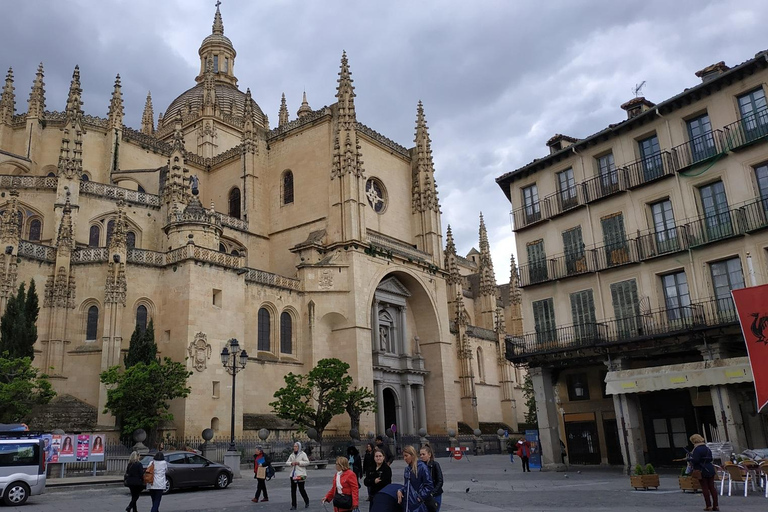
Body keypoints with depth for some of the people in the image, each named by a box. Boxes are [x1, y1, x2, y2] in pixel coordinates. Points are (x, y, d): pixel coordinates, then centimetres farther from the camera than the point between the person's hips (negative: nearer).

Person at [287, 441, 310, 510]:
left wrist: (299, 463, -18)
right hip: (293, 474, 6)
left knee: (301, 489, -4)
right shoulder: (292, 455, 13)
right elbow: (286, 462, 13)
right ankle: (293, 505, 11)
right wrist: (291, 463, -8)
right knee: (293, 490, 4)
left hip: (300, 475, -5)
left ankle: (307, 502, 20)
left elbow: (307, 462, -11)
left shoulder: (303, 454, -4)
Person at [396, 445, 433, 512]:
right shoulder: (407, 468, 9)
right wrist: (400, 491, 1)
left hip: (418, 505, -7)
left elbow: (429, 485, -12)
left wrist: (420, 497, -13)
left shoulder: (422, 467, -13)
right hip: (407, 503, 7)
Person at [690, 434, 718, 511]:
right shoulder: (707, 449, 11)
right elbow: (711, 459, 18)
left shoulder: (697, 449, -16)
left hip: (702, 471, -7)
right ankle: (716, 505, 11)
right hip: (710, 469, 7)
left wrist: (690, 460, 0)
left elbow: (695, 460, -20)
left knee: (705, 488, 0)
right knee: (712, 488, 10)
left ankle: (709, 506, 1)